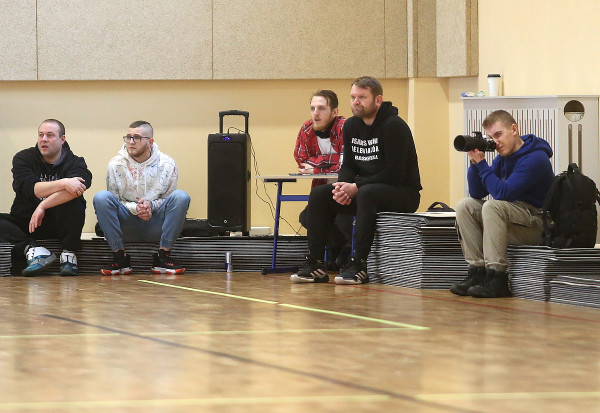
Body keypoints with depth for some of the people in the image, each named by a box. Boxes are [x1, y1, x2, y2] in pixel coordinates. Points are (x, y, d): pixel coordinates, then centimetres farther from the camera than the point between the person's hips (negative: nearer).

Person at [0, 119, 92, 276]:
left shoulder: (75, 162, -3)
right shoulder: (23, 158, 0)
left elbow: (81, 186, -27)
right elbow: (28, 189, -18)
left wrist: (43, 206, -31)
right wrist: (63, 183, -28)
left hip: (59, 223, -1)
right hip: (25, 222, 1)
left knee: (74, 199, -30)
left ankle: (68, 254, -20)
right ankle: (32, 249, -33)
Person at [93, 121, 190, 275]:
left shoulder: (167, 164, -2)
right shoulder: (116, 164, -2)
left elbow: (170, 201, 4)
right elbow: (113, 201, 0)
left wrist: (151, 205, -18)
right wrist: (135, 208, -20)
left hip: (155, 227, 0)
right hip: (126, 226, 0)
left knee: (181, 196, -26)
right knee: (101, 197, -27)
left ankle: (163, 256, -18)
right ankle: (120, 258, -19)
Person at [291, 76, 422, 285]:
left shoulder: (393, 126, -16)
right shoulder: (351, 125, 7)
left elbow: (394, 173, -22)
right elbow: (348, 165, 10)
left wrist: (356, 187, -24)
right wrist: (343, 186, -14)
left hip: (403, 193, -8)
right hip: (364, 189, 8)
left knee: (366, 194, -37)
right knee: (319, 194, -7)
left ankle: (359, 265, -36)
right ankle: (315, 264, -11)